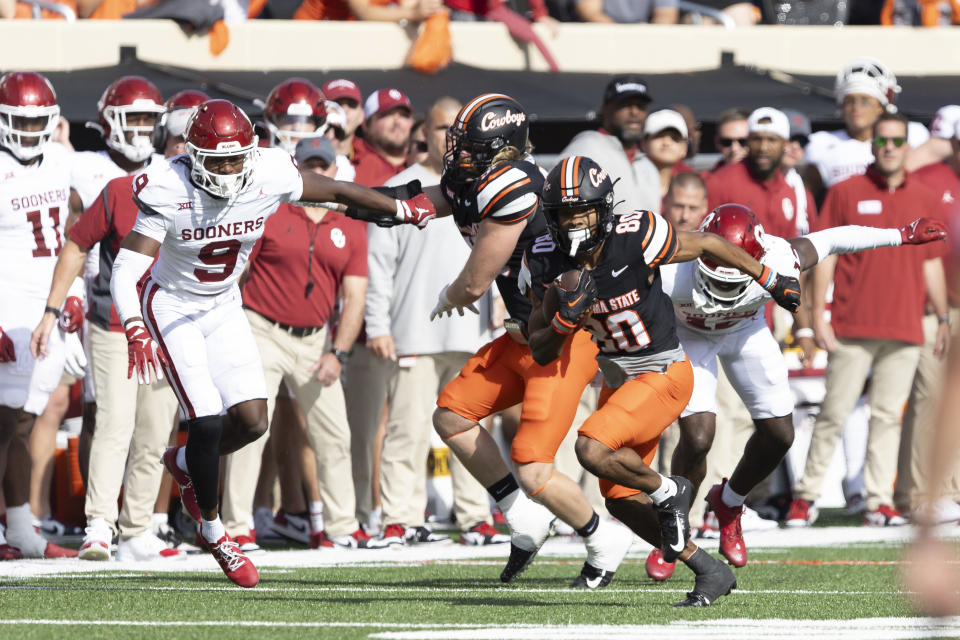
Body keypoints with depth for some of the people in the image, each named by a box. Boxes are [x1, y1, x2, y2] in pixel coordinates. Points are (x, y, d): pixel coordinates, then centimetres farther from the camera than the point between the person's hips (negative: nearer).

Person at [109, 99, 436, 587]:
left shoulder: (269, 176, -18)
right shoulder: (168, 194, -29)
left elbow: (338, 191, -1)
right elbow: (125, 274, -33)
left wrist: (403, 209, 11)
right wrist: (136, 332, -50)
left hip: (223, 308, 4)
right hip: (171, 307, -4)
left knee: (252, 420, -8)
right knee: (207, 423, -13)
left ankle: (184, 463, 25)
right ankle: (212, 532, 9)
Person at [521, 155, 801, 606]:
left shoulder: (634, 238, -25)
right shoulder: (547, 263, -10)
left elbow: (709, 246, -9)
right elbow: (541, 352, -5)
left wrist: (772, 281, 2)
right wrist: (566, 318, -27)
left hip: (663, 374, -7)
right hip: (617, 379, 7)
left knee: (592, 449, -26)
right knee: (620, 499, 10)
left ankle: (667, 493, 1)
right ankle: (710, 573, 25)